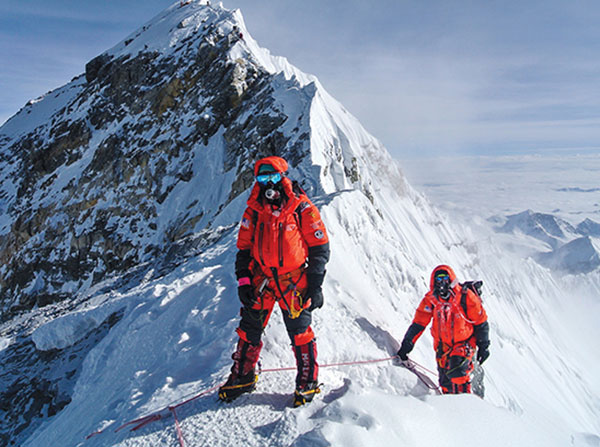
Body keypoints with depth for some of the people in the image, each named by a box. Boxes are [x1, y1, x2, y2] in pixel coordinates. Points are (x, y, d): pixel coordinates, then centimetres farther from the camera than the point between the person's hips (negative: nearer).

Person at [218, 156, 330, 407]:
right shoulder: (253, 211, 7)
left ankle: (308, 382, 18)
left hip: (293, 281, -3)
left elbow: (320, 248, -2)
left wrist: (315, 284, -7)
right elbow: (243, 249, 13)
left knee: (300, 333, 1)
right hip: (261, 280, 4)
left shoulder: (302, 209, -4)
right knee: (249, 330, 8)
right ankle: (242, 377, 26)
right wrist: (243, 280, 2)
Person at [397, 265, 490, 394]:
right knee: (445, 382, 3)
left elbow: (481, 322, -3)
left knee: (456, 370, -26)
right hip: (443, 345, 3)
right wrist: (406, 345, -8)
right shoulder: (430, 299, -6)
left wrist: (483, 346, 0)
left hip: (464, 343, -3)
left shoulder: (466, 297, -12)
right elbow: (418, 323, -3)